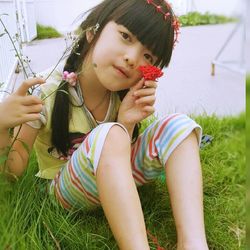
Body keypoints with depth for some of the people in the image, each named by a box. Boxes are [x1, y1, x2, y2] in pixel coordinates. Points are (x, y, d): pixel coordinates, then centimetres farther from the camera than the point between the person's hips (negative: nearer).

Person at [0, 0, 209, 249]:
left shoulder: (125, 94, -10)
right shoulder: (46, 91, -22)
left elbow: (120, 159, -10)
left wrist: (126, 125, -28)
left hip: (113, 184, 5)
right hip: (64, 189, -4)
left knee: (177, 124, -17)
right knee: (107, 135, -37)